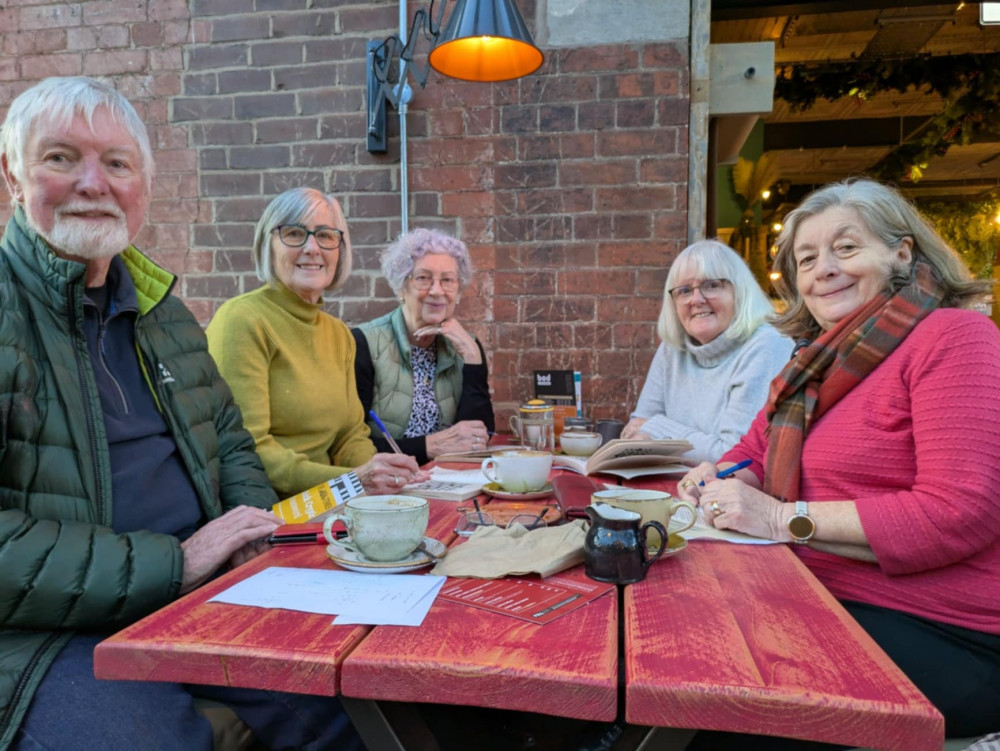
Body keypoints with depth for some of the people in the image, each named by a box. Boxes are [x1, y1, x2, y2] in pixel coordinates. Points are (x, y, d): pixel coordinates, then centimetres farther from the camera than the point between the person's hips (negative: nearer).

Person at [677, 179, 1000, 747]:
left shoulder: (953, 337, -12)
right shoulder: (822, 359, 13)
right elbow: (757, 450, 19)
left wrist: (784, 519, -21)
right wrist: (725, 480, -5)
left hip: (940, 637, -6)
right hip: (830, 605, 7)